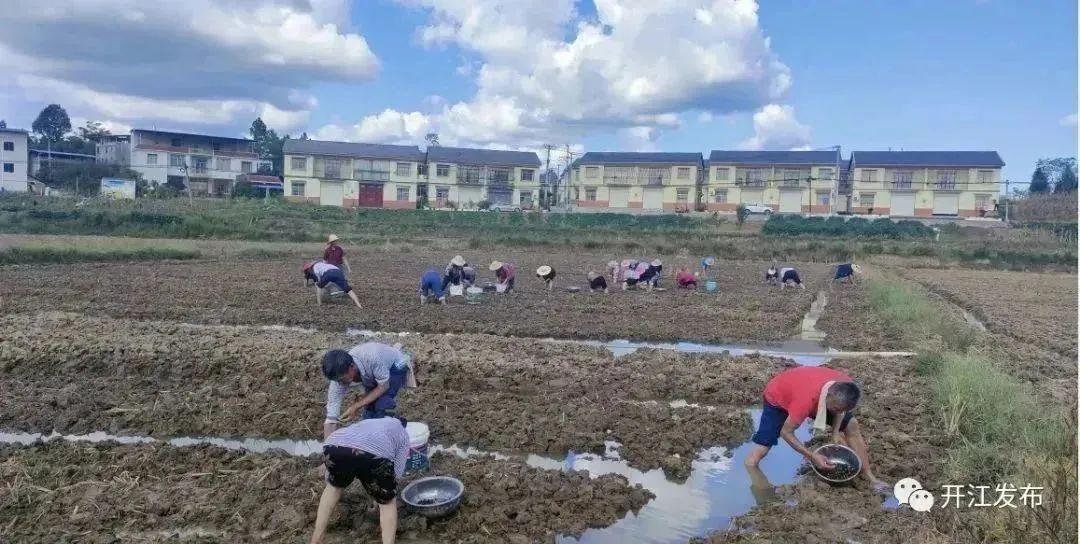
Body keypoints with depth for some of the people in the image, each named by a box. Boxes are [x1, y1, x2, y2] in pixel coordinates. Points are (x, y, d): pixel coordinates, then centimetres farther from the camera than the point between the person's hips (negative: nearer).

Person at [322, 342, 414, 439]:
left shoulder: (372, 357, -46)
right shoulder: (339, 377, -29)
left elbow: (384, 386, -28)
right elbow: (331, 419, -26)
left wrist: (357, 406, -32)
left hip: (396, 366, -4)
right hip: (372, 374, 5)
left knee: (382, 407, -22)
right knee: (369, 410, -5)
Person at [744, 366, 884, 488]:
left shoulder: (845, 386, -29)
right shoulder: (806, 400, -46)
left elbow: (840, 409, -1)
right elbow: (786, 432, -30)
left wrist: (836, 432, -13)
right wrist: (812, 456, -30)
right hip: (777, 398, -5)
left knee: (852, 425, 0)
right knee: (760, 451, -18)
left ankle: (869, 477, 14)